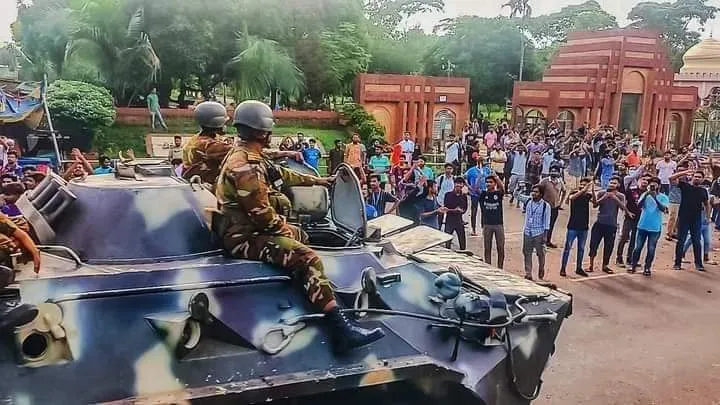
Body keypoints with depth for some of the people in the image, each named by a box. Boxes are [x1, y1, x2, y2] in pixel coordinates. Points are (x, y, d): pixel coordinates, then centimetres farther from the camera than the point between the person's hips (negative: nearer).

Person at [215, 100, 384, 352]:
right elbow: (262, 214, -24)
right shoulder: (245, 167, -21)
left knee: (302, 236, 30)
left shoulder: (248, 158, 13)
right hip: (246, 239, -12)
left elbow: (282, 175, 25)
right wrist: (284, 230, -7)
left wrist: (317, 180, 33)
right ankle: (341, 329, -34)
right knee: (307, 259, -28)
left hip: (253, 229, 12)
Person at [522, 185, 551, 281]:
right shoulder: (528, 202, 4)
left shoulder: (545, 205, -7)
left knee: (540, 254, 8)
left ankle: (541, 275, 24)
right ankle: (528, 274, 9)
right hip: (527, 233, 4)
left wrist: (545, 236, -9)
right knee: (527, 253, 4)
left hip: (539, 233, -4)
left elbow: (546, 222, -6)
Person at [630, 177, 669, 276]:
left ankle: (647, 267, 12)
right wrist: (646, 195, -24)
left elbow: (664, 209, -18)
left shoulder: (663, 197, -2)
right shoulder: (645, 194, 4)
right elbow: (639, 205, -11)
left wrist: (655, 198, -29)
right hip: (642, 226, 1)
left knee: (651, 249, 2)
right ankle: (633, 265, 13)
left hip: (655, 228, -1)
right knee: (638, 247, 5)